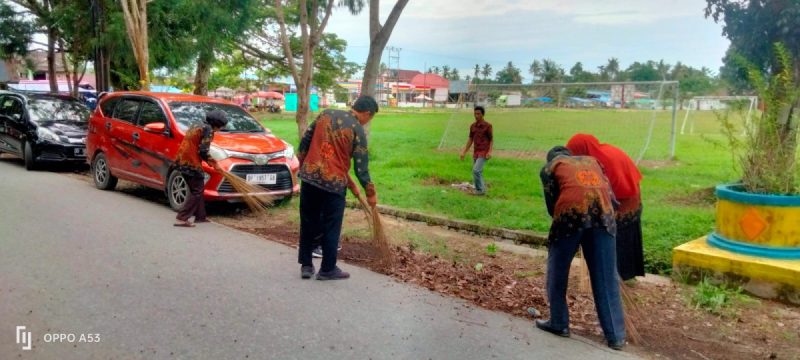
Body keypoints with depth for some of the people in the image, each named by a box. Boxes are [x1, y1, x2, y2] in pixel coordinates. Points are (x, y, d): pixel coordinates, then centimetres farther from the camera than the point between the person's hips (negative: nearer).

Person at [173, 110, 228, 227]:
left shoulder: (197, 126, 19)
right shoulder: (208, 129, -10)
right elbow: (203, 151, -16)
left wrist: (210, 161, 19)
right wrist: (212, 162, 0)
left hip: (182, 161, 10)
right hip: (191, 163, -10)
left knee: (197, 189, 19)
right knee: (196, 191, -3)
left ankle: (200, 216, 26)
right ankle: (182, 218, -7)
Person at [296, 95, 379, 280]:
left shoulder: (326, 114, 8)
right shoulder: (358, 130, -7)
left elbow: (304, 141, 12)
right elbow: (361, 167, -6)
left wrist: (302, 166, 23)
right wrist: (371, 192, 6)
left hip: (309, 176, 5)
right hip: (333, 183, -5)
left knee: (308, 223, 15)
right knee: (331, 227, 8)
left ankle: (306, 265, 22)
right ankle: (327, 269, 16)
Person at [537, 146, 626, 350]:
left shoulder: (549, 167, 23)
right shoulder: (591, 160, 33)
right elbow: (610, 194, 23)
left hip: (572, 211, -3)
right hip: (603, 211, 3)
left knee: (558, 271, 16)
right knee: (606, 276, 11)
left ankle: (558, 324, 25)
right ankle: (615, 336, 16)